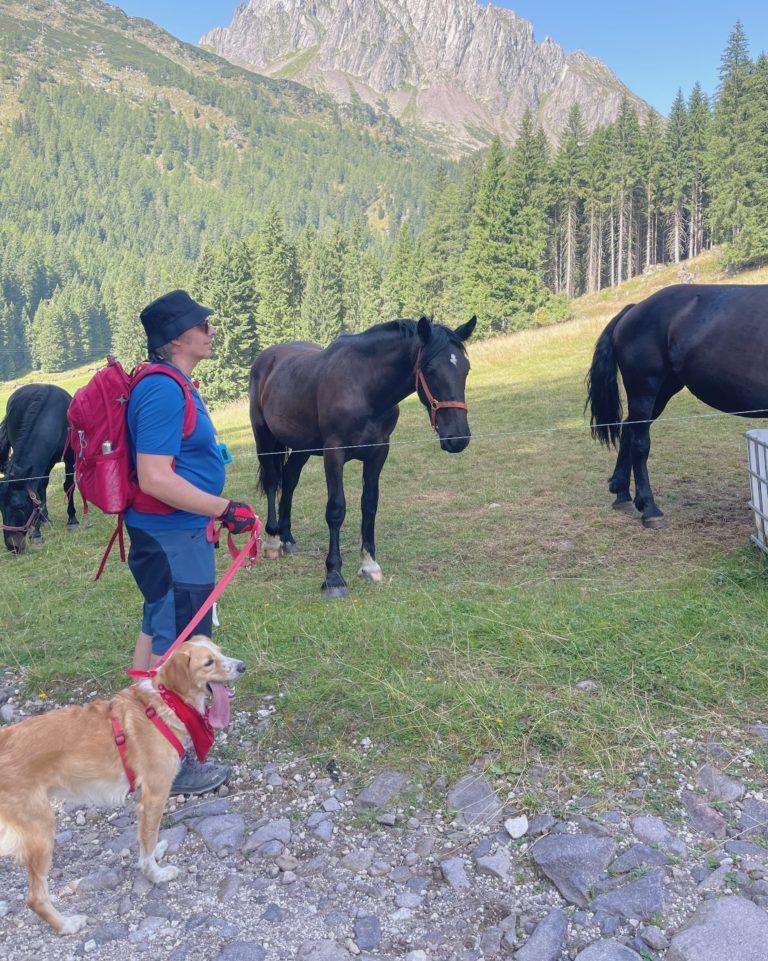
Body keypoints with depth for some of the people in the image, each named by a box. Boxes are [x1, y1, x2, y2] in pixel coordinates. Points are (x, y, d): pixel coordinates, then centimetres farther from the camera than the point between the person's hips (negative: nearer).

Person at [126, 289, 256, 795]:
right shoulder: (165, 391, -22)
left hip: (167, 533, 11)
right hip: (174, 538, -11)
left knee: (158, 632, 22)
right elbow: (156, 478, -28)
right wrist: (225, 509, -25)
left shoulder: (169, 385, 11)